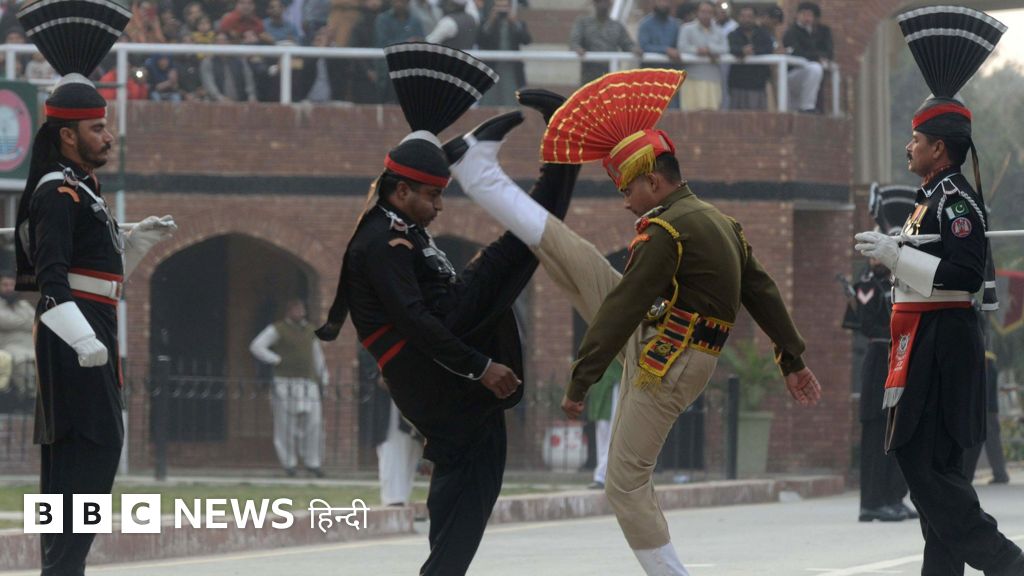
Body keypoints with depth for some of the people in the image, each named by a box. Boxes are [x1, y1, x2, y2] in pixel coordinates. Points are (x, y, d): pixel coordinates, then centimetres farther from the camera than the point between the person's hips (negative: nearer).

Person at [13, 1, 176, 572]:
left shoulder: (87, 191, 20)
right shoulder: (58, 193, -12)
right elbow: (51, 278, -23)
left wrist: (139, 241, 14)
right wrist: (82, 339, -34)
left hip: (92, 336, 11)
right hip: (74, 338, -11)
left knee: (72, 454, 10)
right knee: (95, 446, -15)